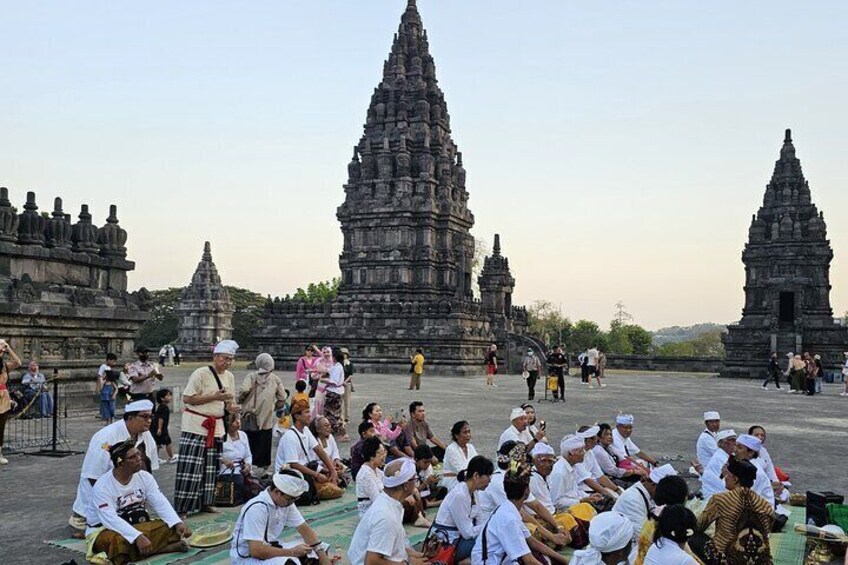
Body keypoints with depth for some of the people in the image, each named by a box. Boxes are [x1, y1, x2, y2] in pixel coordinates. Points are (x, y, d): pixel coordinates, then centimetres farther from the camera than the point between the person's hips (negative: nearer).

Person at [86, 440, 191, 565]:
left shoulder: (145, 477, -4)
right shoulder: (102, 486, -22)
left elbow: (161, 503, -10)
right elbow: (110, 520, -32)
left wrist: (178, 523, -28)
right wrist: (137, 537, -43)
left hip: (137, 524, 6)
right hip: (105, 530, -6)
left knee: (170, 527, -17)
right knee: (118, 541, -40)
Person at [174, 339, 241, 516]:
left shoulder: (229, 376, 8)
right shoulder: (201, 373, -13)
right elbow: (187, 398, -17)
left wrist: (231, 408, -4)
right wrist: (214, 396, -20)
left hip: (216, 426, 7)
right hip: (196, 424, -7)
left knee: (211, 466, 11)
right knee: (191, 467, -7)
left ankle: (205, 502, 21)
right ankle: (182, 506, -1)